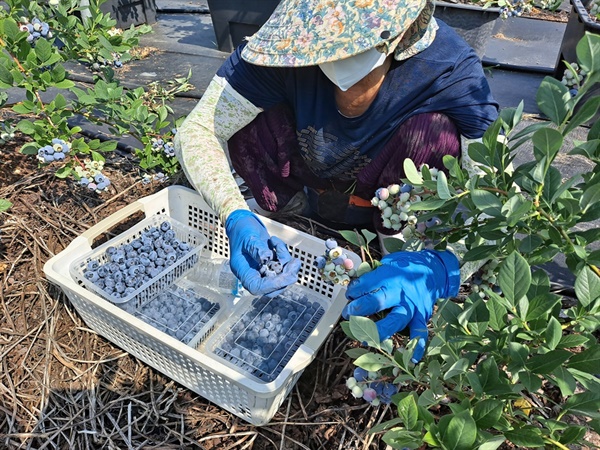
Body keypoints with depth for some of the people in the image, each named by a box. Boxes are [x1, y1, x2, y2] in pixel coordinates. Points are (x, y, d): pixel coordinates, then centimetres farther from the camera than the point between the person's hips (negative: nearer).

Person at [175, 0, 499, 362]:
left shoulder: (451, 68, -28)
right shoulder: (289, 42, -26)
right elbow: (198, 129, -24)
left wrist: (441, 267, -51)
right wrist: (236, 218, -42)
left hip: (389, 198, 0)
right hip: (308, 186, 1)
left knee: (433, 131, -30)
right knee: (242, 118, -24)